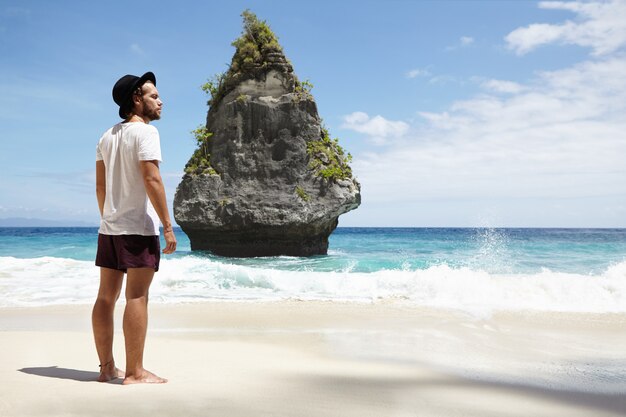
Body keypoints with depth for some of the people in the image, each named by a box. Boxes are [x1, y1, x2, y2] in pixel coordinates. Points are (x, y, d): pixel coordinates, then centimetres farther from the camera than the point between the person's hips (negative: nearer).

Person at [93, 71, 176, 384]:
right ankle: (135, 372, -4)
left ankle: (107, 367, 16)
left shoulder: (107, 137, 16)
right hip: (139, 227, -8)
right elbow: (151, 179, -18)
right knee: (137, 297, -6)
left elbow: (100, 185, 16)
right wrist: (167, 225, -17)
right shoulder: (145, 131, -8)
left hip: (109, 228, 8)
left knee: (106, 296, 8)